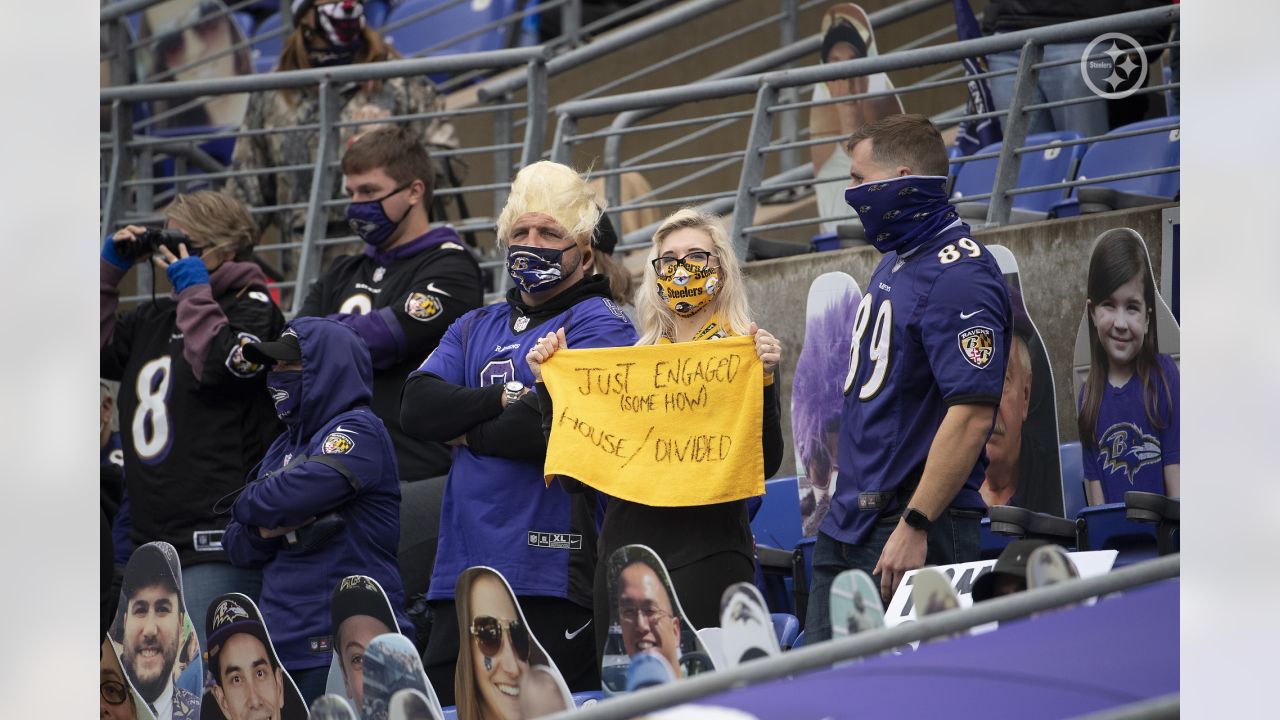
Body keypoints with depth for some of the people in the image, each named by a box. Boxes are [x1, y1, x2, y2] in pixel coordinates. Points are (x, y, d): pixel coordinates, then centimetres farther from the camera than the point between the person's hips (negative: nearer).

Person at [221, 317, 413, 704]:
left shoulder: (358, 432, -6)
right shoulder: (284, 447, 19)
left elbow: (284, 498, -19)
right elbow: (238, 547, 16)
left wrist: (247, 506, 3)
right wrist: (268, 530, -7)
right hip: (283, 643, 8)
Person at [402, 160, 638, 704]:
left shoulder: (599, 326, 0)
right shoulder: (476, 329, 21)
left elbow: (554, 427, -16)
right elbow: (416, 408, 5)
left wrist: (464, 430, -1)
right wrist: (505, 401, -8)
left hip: (550, 575, -7)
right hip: (463, 573, 7)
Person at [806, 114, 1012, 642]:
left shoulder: (959, 277, -17)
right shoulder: (895, 262, 16)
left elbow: (972, 415, -24)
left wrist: (914, 525, -25)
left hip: (914, 529, -10)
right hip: (848, 523, 10)